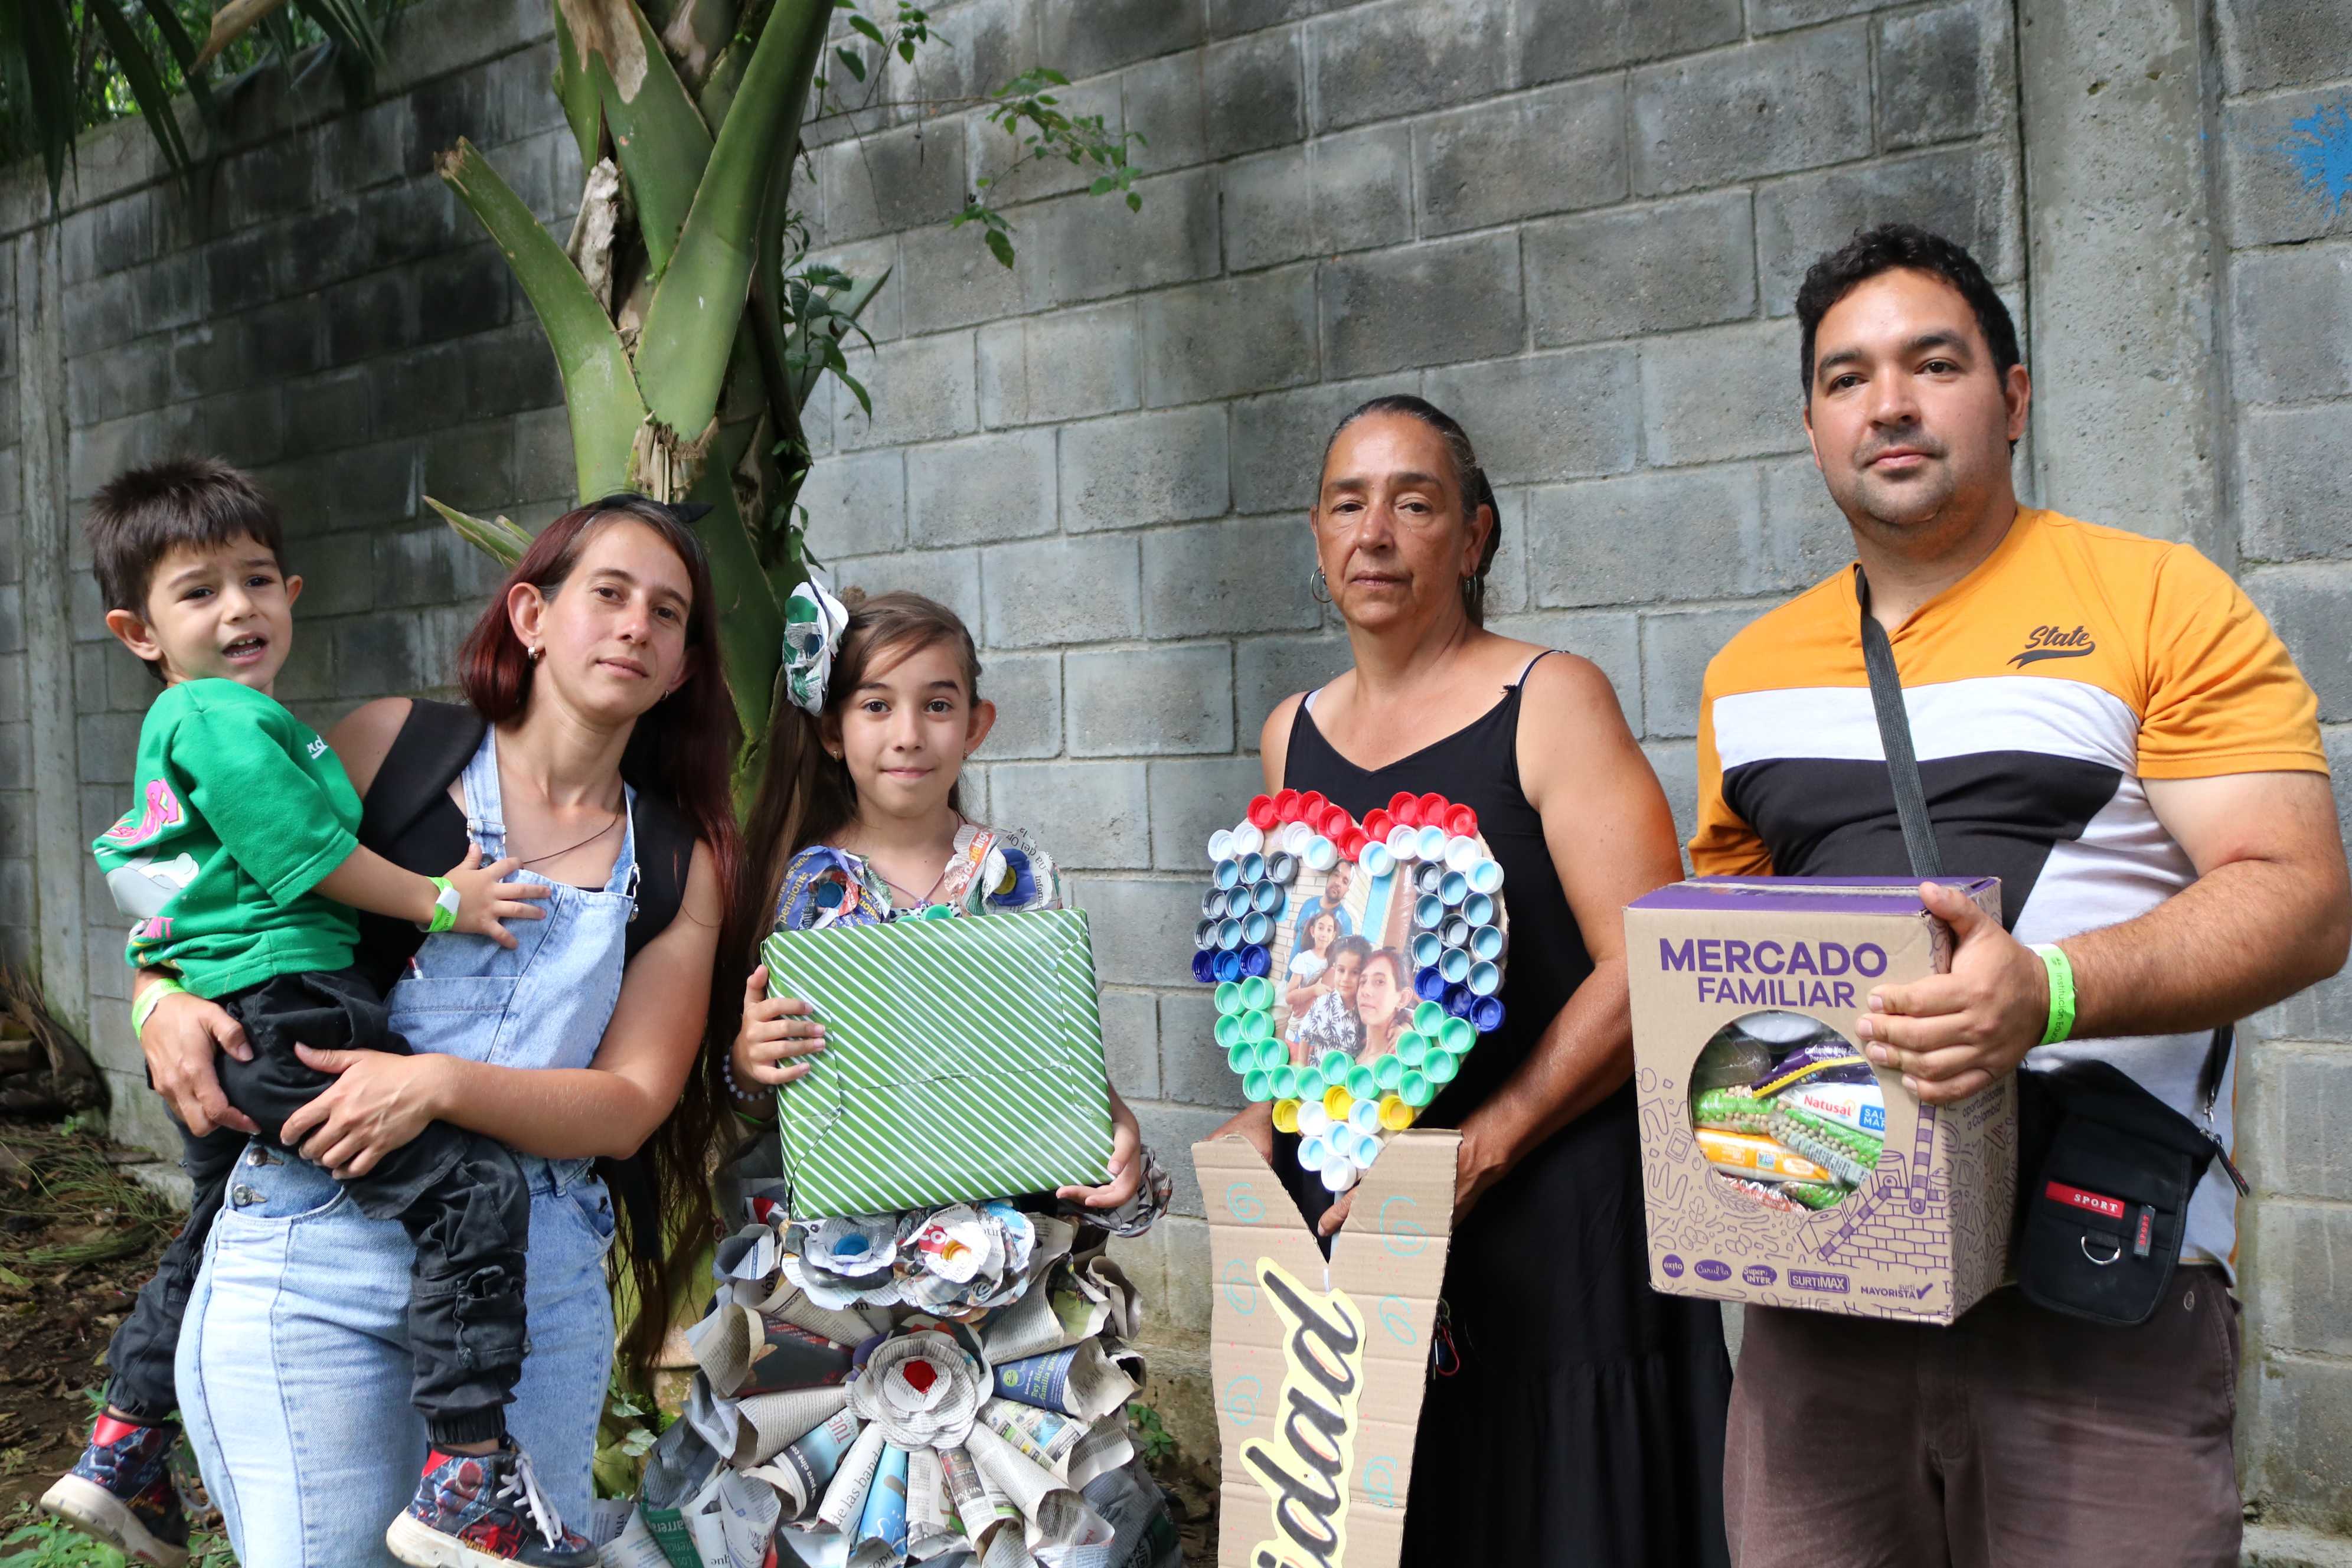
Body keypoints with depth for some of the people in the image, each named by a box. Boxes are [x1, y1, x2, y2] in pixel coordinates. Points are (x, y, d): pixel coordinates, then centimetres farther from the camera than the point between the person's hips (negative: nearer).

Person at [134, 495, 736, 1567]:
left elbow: (630, 1106, -1)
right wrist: (168, 1007, -10)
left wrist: (439, 1084, -15)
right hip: (317, 1247, -2)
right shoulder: (392, 745, 3)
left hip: (546, 1273, 2)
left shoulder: (680, 863, 7)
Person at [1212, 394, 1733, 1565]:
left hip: (1545, 1207, -4)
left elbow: (1644, 967, -13)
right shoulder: (1292, 735, 10)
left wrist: (1478, 1148, -19)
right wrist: (1266, 1110, 4)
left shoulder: (1551, 701, -6)